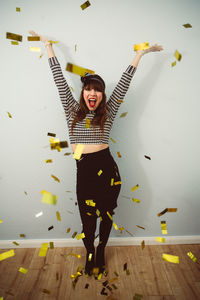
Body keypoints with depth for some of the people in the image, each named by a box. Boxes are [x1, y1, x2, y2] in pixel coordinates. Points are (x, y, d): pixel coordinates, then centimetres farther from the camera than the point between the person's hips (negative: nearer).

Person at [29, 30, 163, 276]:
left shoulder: (108, 112, 4)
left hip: (106, 169, 0)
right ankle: (90, 253, 39)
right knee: (87, 219, 9)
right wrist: (47, 45, 12)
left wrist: (141, 53, 10)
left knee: (106, 214, 15)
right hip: (84, 171, 0)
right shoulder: (73, 110, 5)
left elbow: (124, 82, 5)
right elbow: (60, 79, 7)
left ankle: (101, 251, 43)